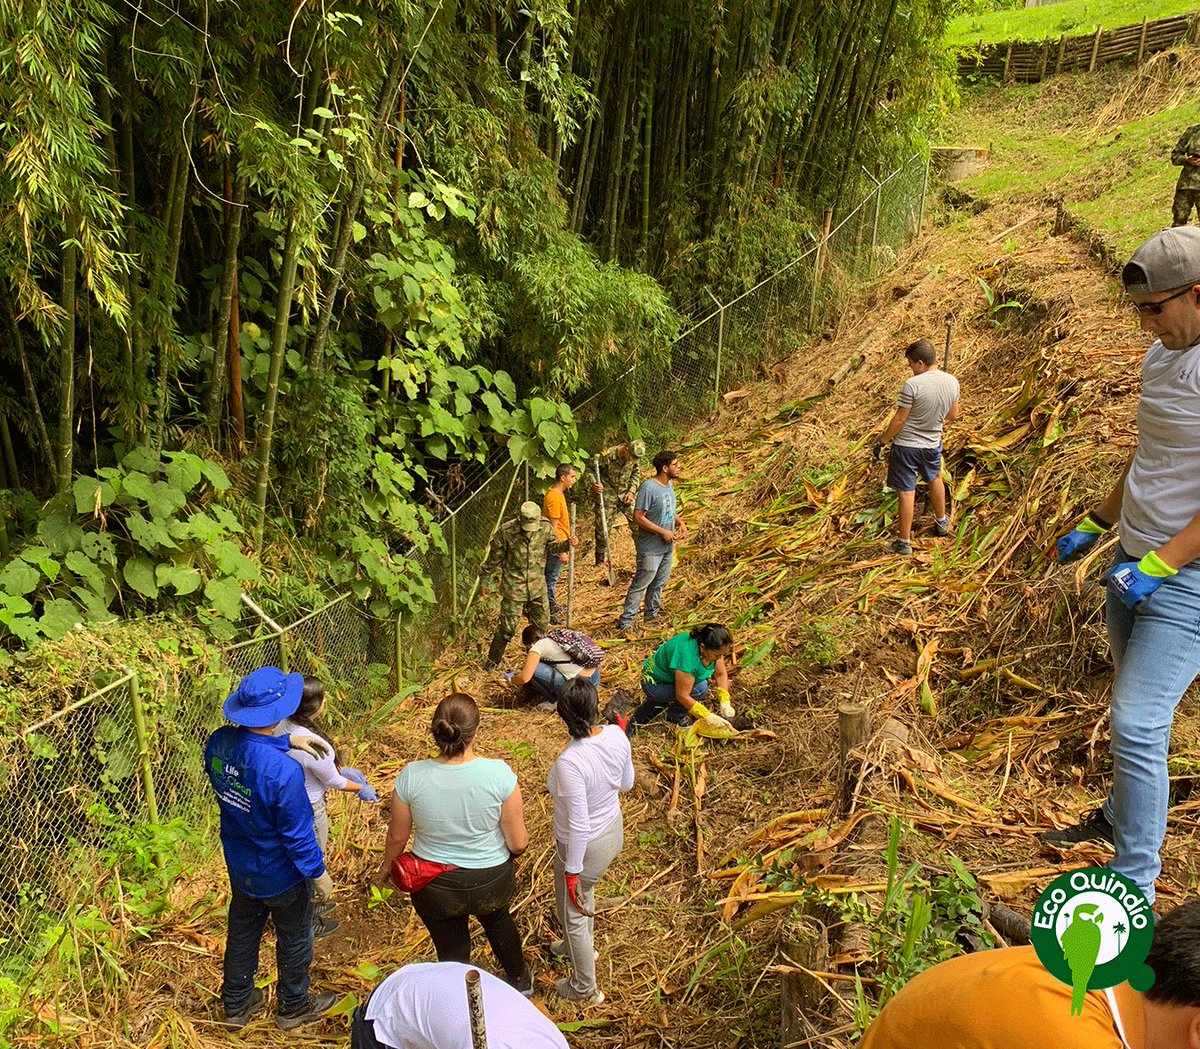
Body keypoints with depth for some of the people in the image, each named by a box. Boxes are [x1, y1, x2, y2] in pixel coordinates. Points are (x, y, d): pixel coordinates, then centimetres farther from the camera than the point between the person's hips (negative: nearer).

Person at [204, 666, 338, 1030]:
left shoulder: (218, 743, -20)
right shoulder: (284, 771, -38)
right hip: (282, 876, -6)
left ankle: (235, 1005, 47)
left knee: (242, 934, 27)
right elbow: (297, 834, -26)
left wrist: (285, 741, -1)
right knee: (294, 939, 20)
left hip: (240, 868, 6)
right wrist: (318, 873, -11)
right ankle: (293, 1007, 42)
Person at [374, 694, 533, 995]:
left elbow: (397, 836, -7)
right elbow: (518, 843, -17)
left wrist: (386, 866, 14)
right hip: (491, 882, 1)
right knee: (497, 919, 34)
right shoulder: (499, 773, -27)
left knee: (451, 952, 24)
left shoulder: (411, 776, -24)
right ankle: (520, 980, 59)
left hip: (435, 886, -1)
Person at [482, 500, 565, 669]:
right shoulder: (506, 531, -18)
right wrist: (485, 579, 1)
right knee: (507, 626, 3)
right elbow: (494, 558, -7)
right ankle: (493, 660, 23)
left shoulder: (546, 527, -9)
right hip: (513, 587, -4)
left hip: (537, 586, 4)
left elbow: (553, 546, 7)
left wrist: (567, 544, -14)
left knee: (542, 623, 15)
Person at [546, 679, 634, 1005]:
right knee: (584, 894, 35)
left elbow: (579, 826, -30)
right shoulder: (617, 735, -18)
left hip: (586, 846, -7)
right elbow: (627, 784, -1)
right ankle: (582, 946, 63)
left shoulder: (569, 763, -38)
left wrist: (572, 870, -16)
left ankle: (585, 990, 43)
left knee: (573, 912, 21)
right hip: (614, 830, 7)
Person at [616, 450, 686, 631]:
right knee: (640, 585, -2)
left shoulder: (669, 484, 5)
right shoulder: (648, 488, -23)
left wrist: (680, 523, 0)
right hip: (650, 548, -8)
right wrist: (663, 532, -22)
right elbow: (638, 517, -23)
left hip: (667, 546, 8)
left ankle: (652, 615, 37)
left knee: (659, 583, 20)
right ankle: (625, 622, 6)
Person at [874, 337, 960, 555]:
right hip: (932, 444, 6)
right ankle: (942, 522, 48)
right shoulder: (952, 382, -6)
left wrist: (881, 442, -5)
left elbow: (899, 419, -18)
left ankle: (904, 543, 10)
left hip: (906, 445, -6)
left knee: (907, 492, 2)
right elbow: (953, 415, 7)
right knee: (934, 479, 30)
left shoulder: (912, 385, -24)